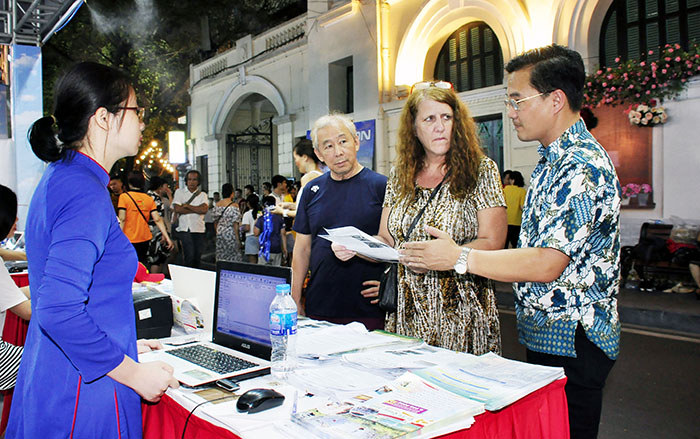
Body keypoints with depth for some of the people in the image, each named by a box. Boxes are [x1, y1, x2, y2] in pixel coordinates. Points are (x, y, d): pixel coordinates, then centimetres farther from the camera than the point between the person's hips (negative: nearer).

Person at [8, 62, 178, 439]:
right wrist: (135, 372, -19)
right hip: (85, 394, -9)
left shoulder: (60, 178, 10)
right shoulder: (86, 192, -21)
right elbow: (59, 310, -29)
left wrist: (122, 345, 19)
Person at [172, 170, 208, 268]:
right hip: (184, 229, -3)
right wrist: (196, 209, -5)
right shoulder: (179, 192, 9)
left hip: (198, 229, 3)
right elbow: (177, 209, -6)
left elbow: (204, 209, -6)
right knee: (189, 255, -15)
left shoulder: (202, 194, 12)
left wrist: (187, 206, -7)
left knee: (197, 256, 3)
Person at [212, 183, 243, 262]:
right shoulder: (234, 205, -10)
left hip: (220, 233, 5)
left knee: (220, 258, 10)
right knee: (233, 258, 1)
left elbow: (215, 221, 10)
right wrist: (237, 238, -9)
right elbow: (235, 223, -12)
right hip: (231, 234, -5)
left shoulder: (217, 204, 5)